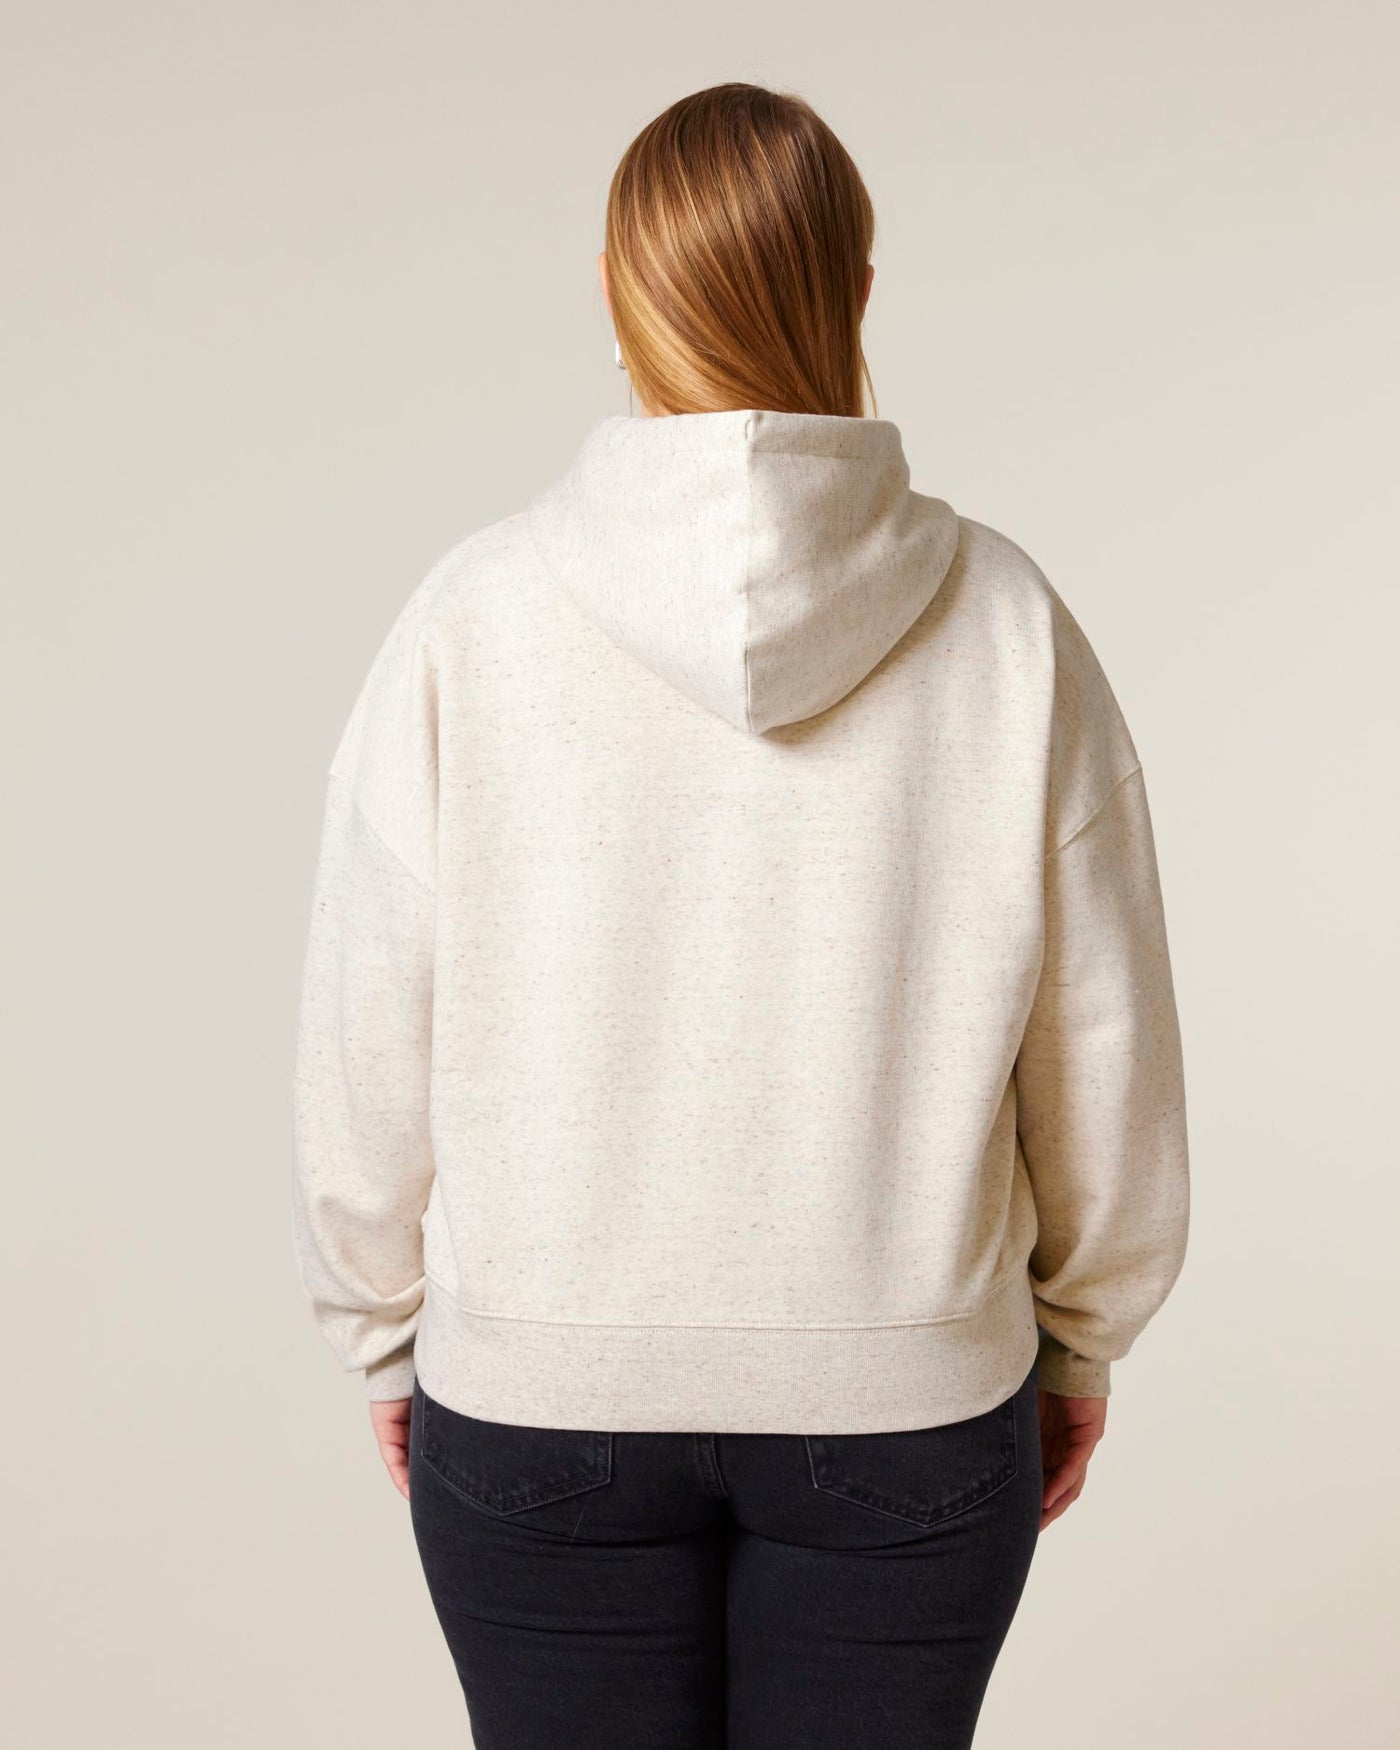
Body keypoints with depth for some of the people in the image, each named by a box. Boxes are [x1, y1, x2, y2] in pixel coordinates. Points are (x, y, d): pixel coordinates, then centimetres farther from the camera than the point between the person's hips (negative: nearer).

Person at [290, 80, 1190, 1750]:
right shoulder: (1002, 618, -11)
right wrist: (1079, 1336, 12)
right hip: (909, 1411, 1)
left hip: (541, 1404, 0)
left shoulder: (477, 614, -13)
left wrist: (388, 1331, 10)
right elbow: (1106, 1049, -4)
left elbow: (368, 1035, -6)